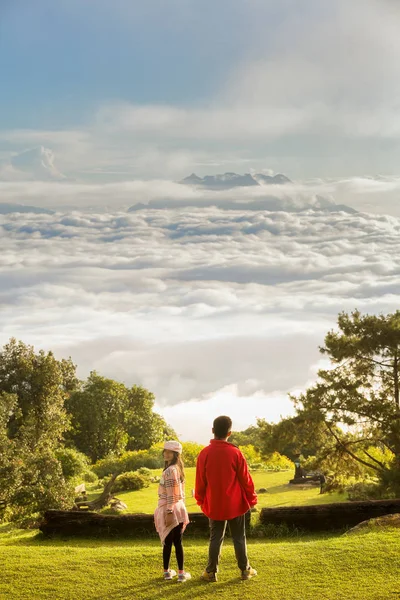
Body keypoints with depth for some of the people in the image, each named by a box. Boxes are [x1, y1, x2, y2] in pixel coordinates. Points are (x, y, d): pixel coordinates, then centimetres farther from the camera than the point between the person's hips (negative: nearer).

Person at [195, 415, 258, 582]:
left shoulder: (205, 453, -9)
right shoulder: (235, 453, -13)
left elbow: (200, 481, -1)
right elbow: (245, 479, -6)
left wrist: (201, 500, 14)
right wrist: (251, 498, 8)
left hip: (214, 505, 1)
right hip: (235, 504, -1)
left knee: (215, 538, 10)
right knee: (239, 538, 11)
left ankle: (211, 572, 12)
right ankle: (245, 570, 19)